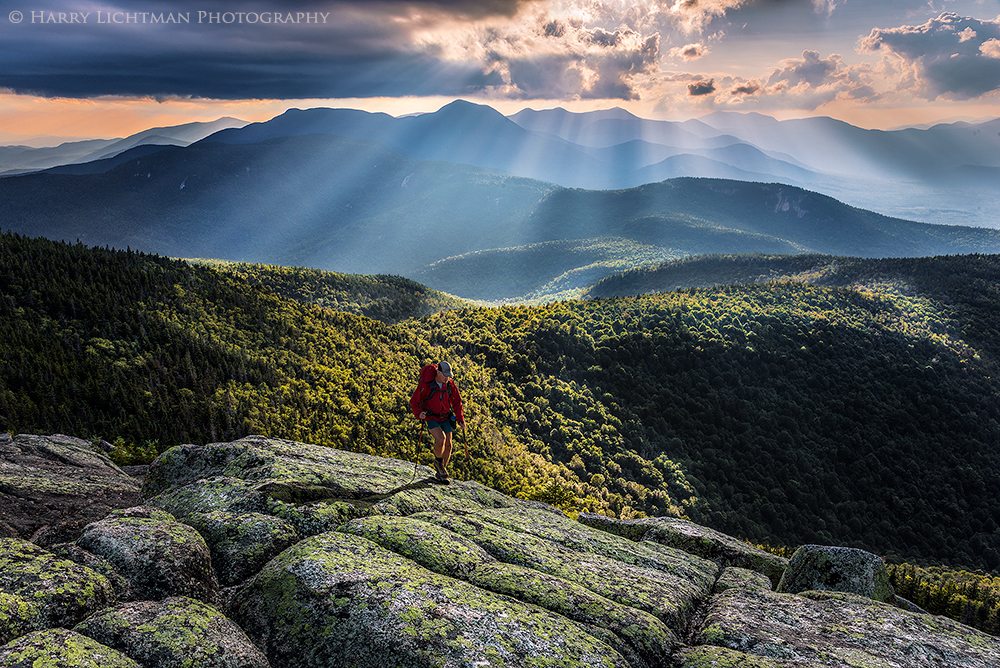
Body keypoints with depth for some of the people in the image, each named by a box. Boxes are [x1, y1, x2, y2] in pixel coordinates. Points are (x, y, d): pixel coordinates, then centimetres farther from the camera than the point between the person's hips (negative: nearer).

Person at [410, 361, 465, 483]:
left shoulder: (450, 384, -6)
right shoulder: (426, 384, -18)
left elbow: (456, 402, 7)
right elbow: (414, 401, -9)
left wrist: (460, 419, 0)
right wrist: (419, 413, -27)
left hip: (446, 418, 5)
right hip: (431, 418, -5)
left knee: (448, 445, 3)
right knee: (441, 438, -26)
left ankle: (440, 473, 22)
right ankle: (438, 461, 4)